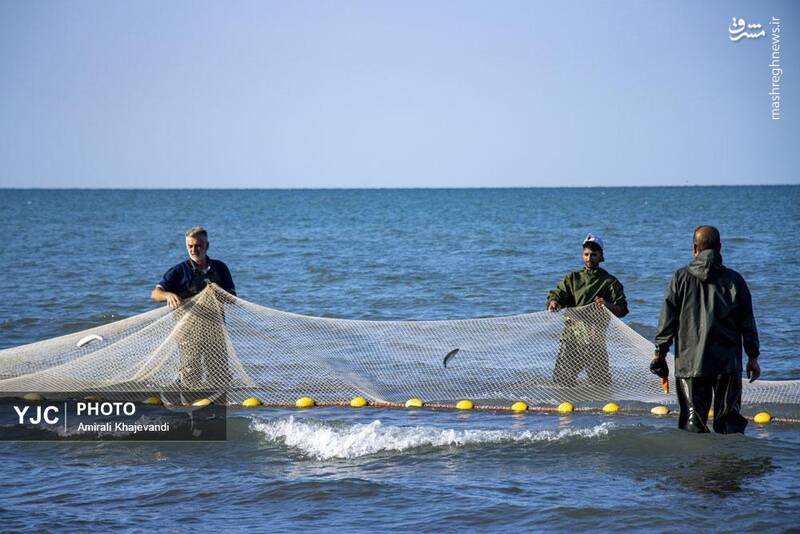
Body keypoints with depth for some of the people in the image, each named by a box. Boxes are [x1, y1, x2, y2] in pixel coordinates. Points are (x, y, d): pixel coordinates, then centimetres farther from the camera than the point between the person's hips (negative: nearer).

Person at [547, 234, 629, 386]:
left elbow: (622, 309, -1)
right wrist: (553, 302, -20)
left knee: (600, 380, -5)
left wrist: (607, 305, -23)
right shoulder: (573, 278, 17)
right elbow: (557, 293, 4)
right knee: (561, 377, 1)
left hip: (594, 338, -3)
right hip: (571, 335, 3)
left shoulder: (610, 282, 7)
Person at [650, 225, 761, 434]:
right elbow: (748, 324, 5)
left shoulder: (680, 278, -1)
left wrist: (659, 353, 5)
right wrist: (753, 357, 13)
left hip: (689, 363, -1)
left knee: (693, 421, 3)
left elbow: (667, 321, -2)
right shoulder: (734, 280, 2)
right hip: (728, 363, 1)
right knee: (730, 419, 4)